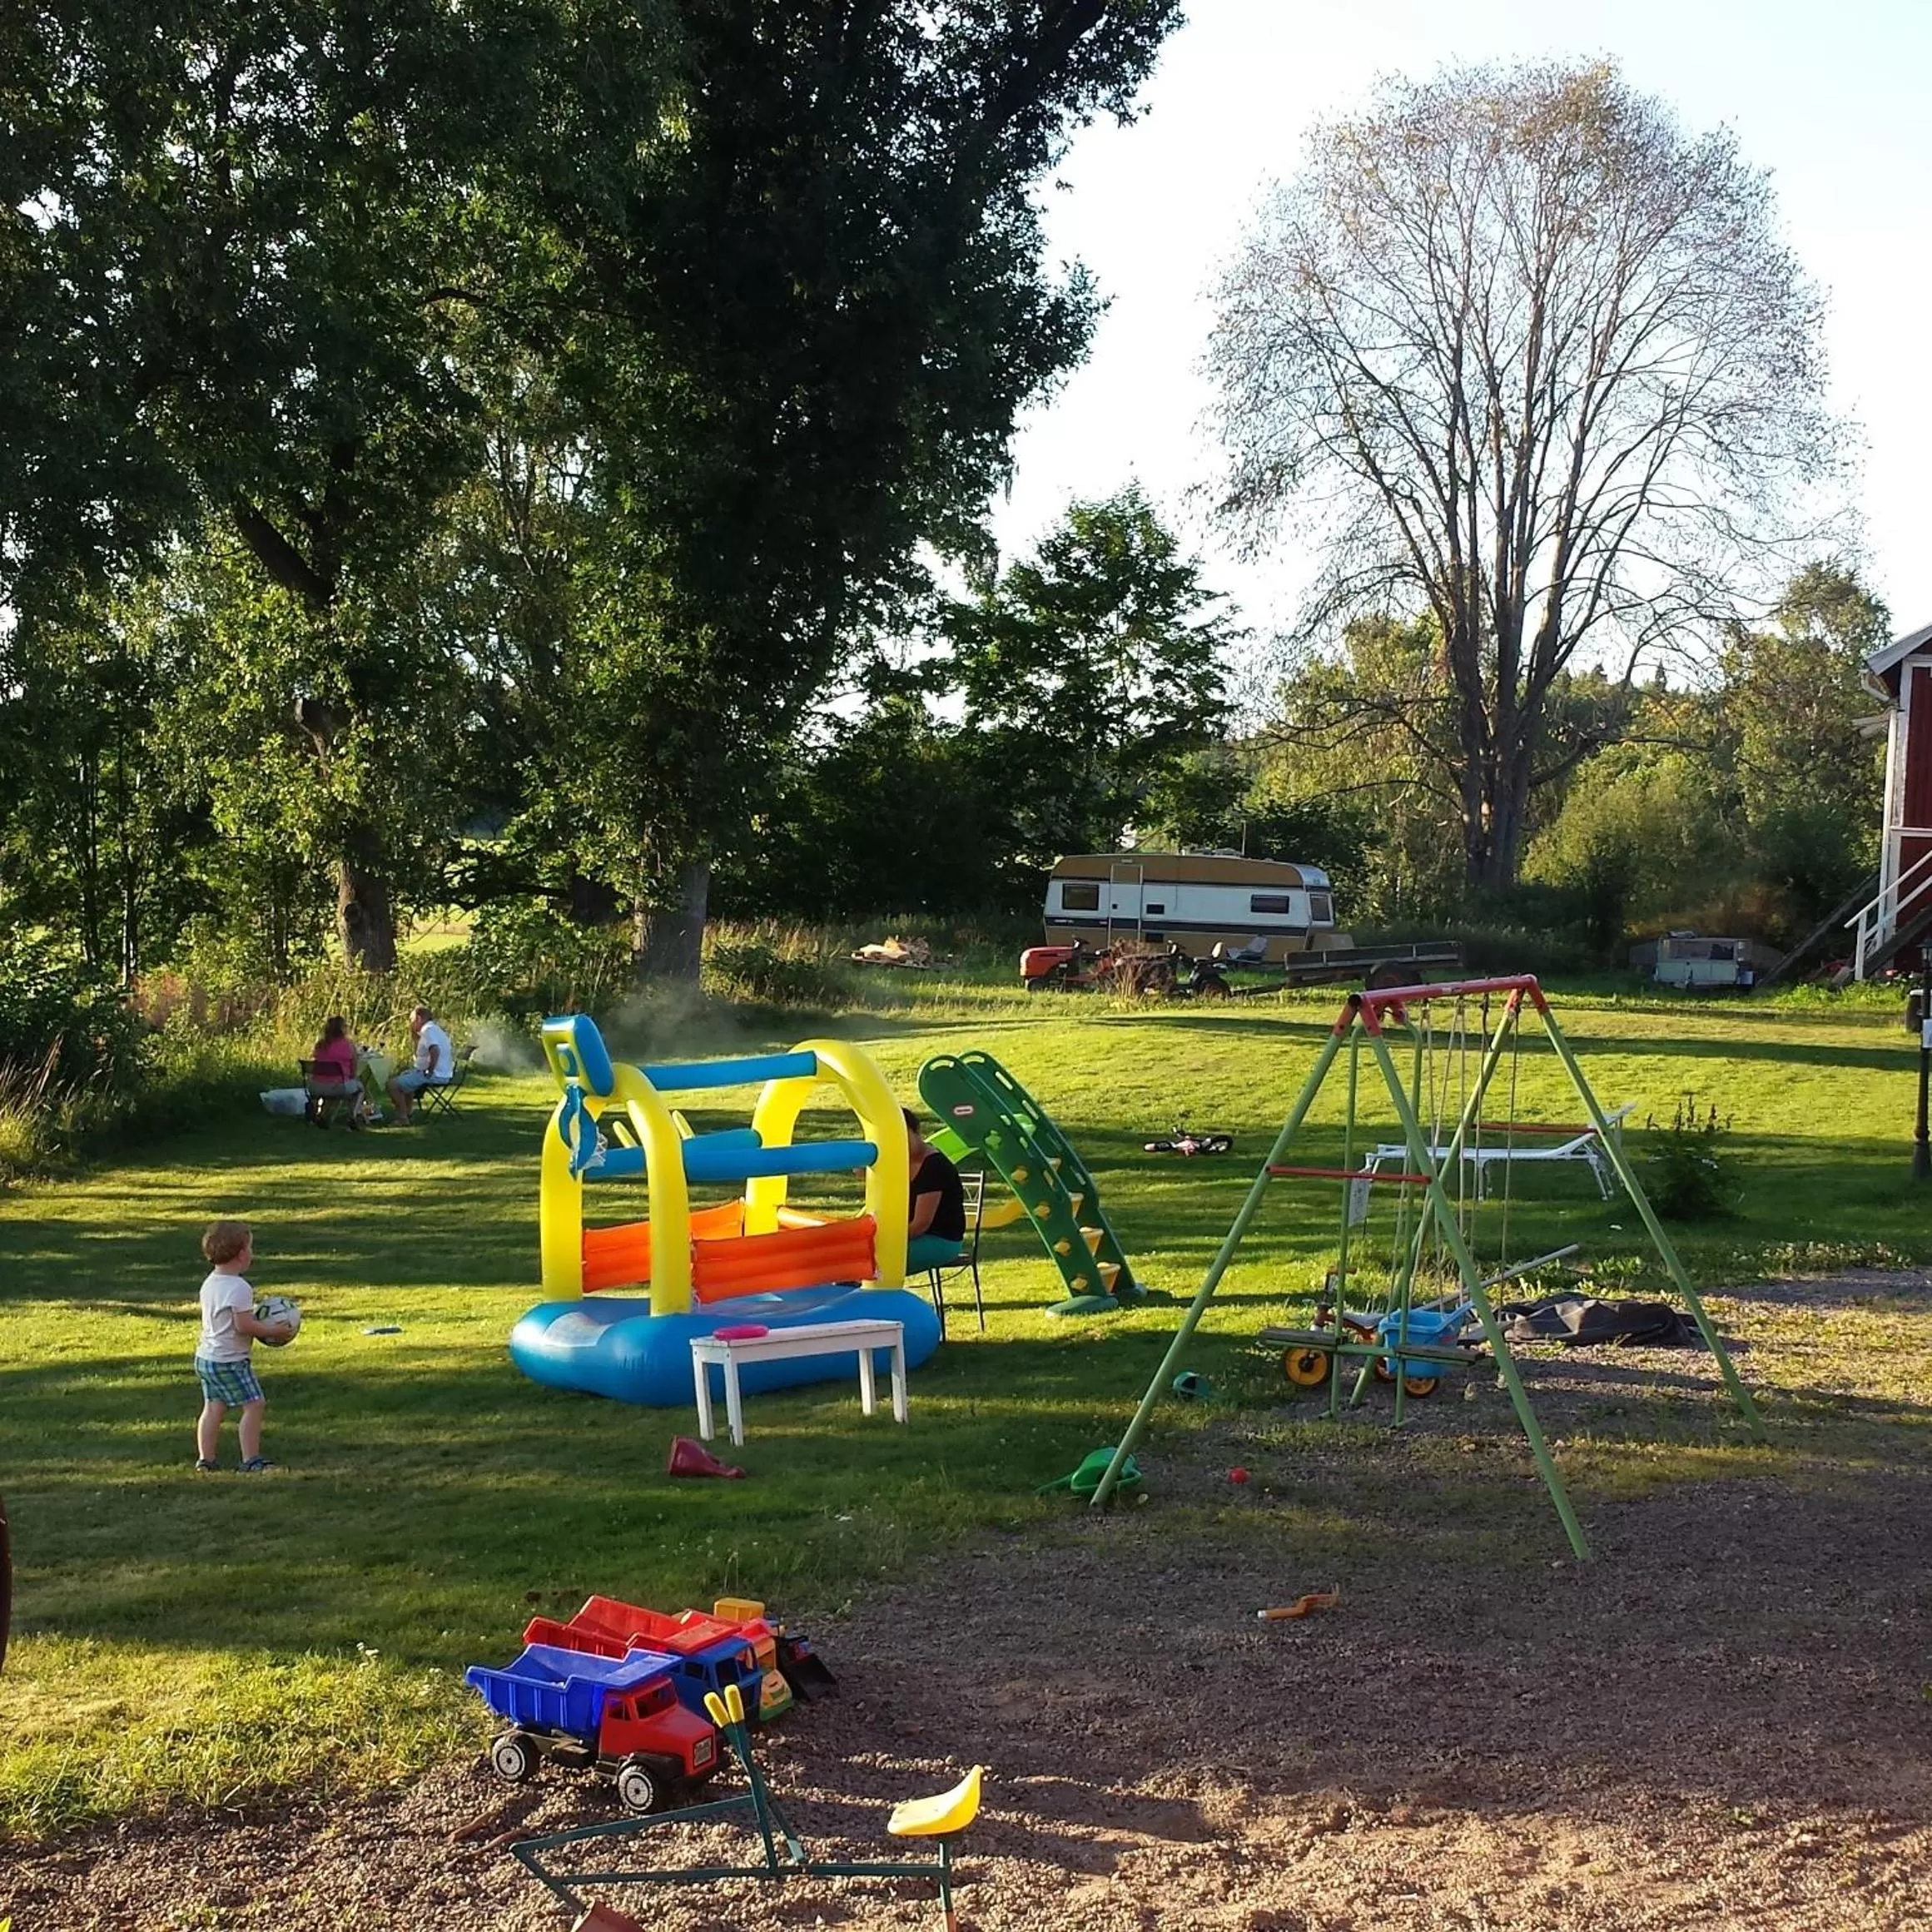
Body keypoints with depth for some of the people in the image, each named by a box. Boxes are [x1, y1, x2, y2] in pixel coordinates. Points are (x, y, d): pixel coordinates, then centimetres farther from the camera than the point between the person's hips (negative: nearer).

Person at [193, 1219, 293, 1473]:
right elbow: (243, 1325, -25)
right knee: (254, 1404, -3)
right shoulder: (239, 1288, -21)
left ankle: (206, 1458, 15)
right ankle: (251, 1459, -3)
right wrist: (272, 1331, -13)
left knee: (213, 1407, 14)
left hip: (205, 1356, 9)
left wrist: (262, 1325, 17)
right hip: (230, 1361, -9)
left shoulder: (209, 1283, 9)